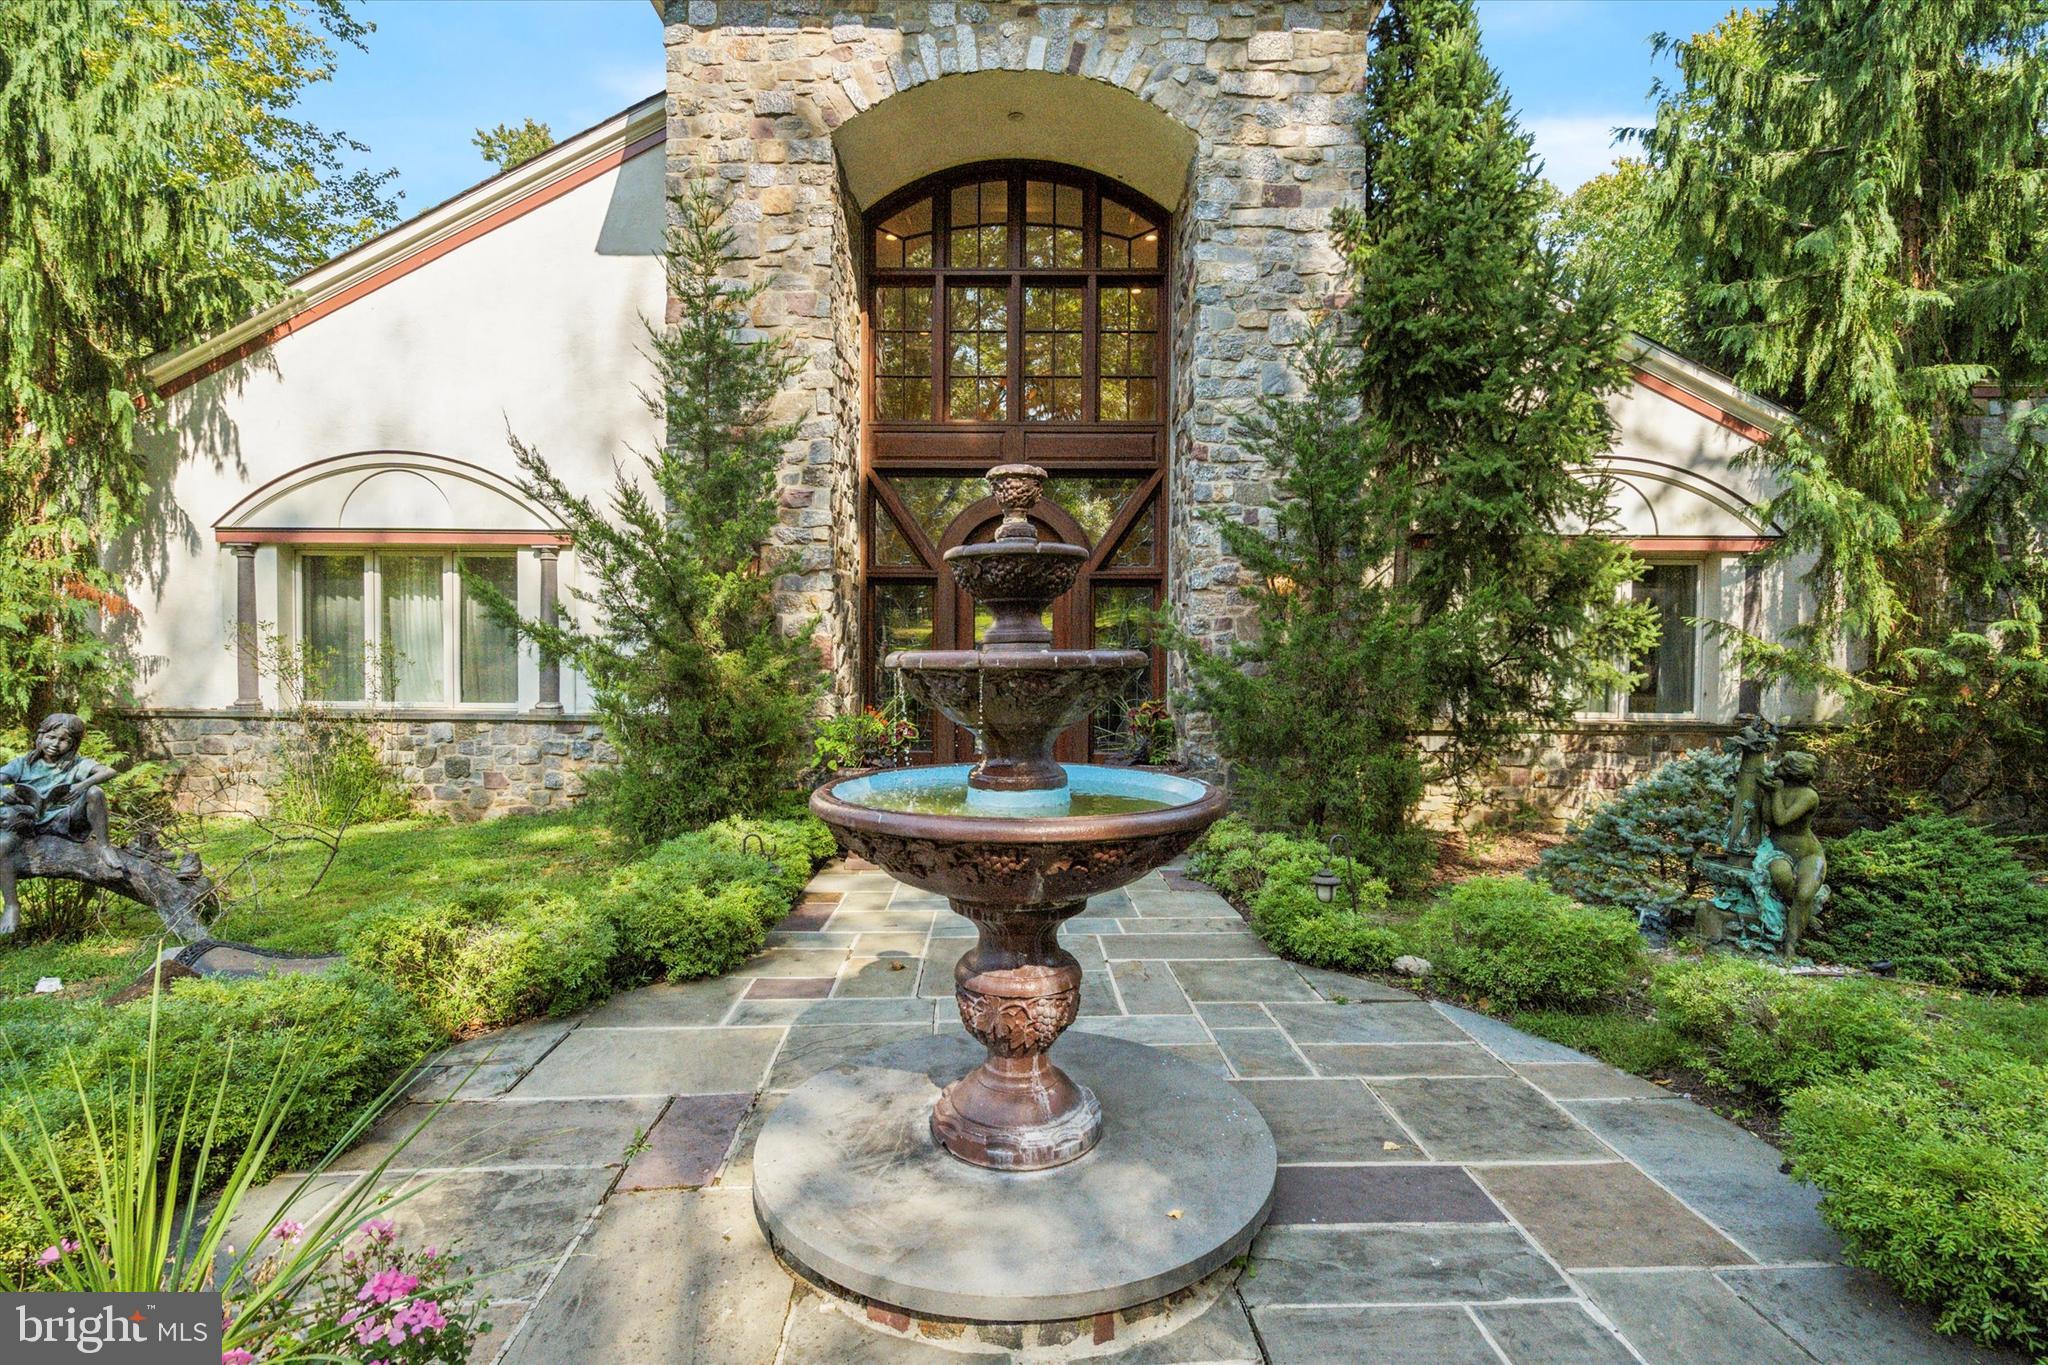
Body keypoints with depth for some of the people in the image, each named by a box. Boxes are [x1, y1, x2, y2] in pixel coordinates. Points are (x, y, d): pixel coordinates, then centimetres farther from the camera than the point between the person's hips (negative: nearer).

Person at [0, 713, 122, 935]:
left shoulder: (76, 764, 2)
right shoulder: (24, 763, 9)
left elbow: (108, 771, -14)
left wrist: (83, 784, -32)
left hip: (62, 819, -2)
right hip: (27, 821, 2)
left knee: (95, 792, -27)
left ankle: (101, 845, -13)